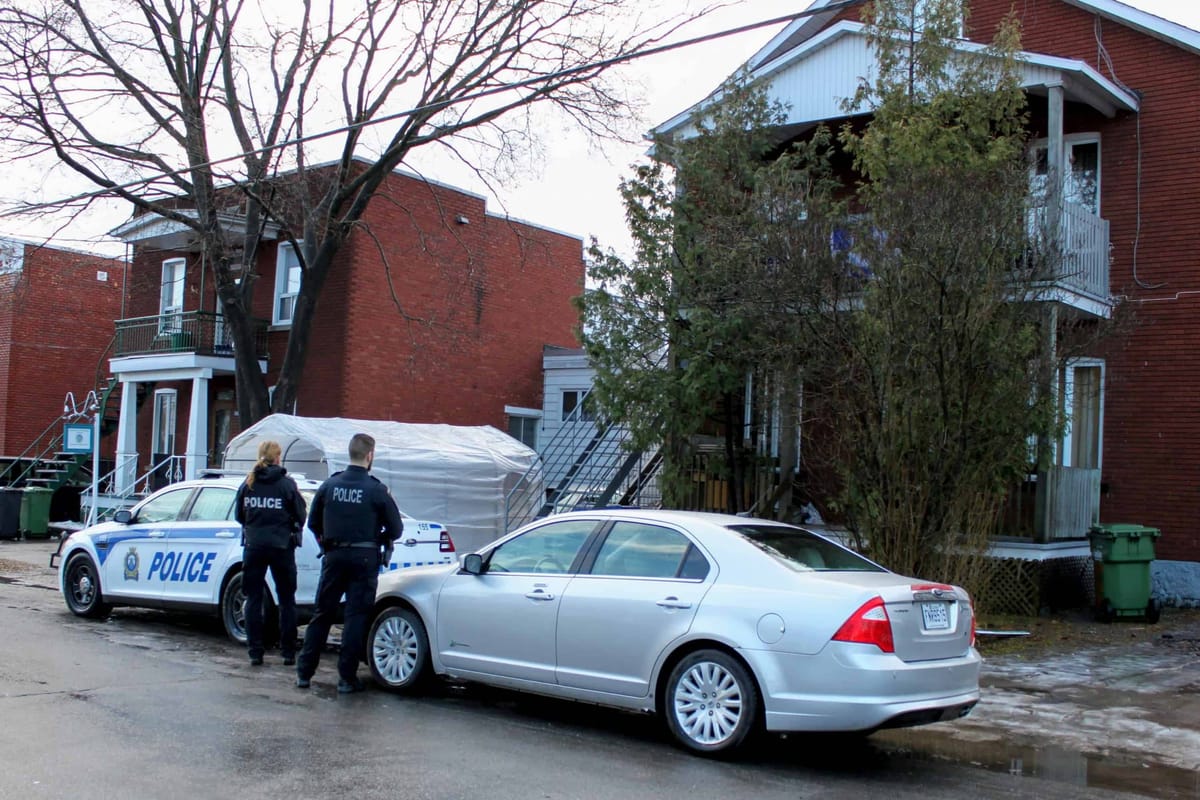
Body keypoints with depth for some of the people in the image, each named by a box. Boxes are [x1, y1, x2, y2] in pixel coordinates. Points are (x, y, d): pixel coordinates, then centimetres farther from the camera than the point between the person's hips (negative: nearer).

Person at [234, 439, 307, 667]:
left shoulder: (248, 484, 2)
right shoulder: (287, 484, -7)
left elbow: (239, 516, 8)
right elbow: (300, 516, -3)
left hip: (253, 546, 2)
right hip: (281, 546, -2)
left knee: (253, 599, 8)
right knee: (286, 600, 8)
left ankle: (255, 652, 6)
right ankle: (288, 652, 8)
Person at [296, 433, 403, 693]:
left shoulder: (329, 485, 1)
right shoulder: (377, 490, -8)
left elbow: (313, 523, 9)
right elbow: (395, 529, -3)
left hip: (334, 557, 3)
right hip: (364, 558, -3)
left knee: (322, 614, 12)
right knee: (355, 617, 3)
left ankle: (304, 673, 16)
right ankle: (347, 678, 4)